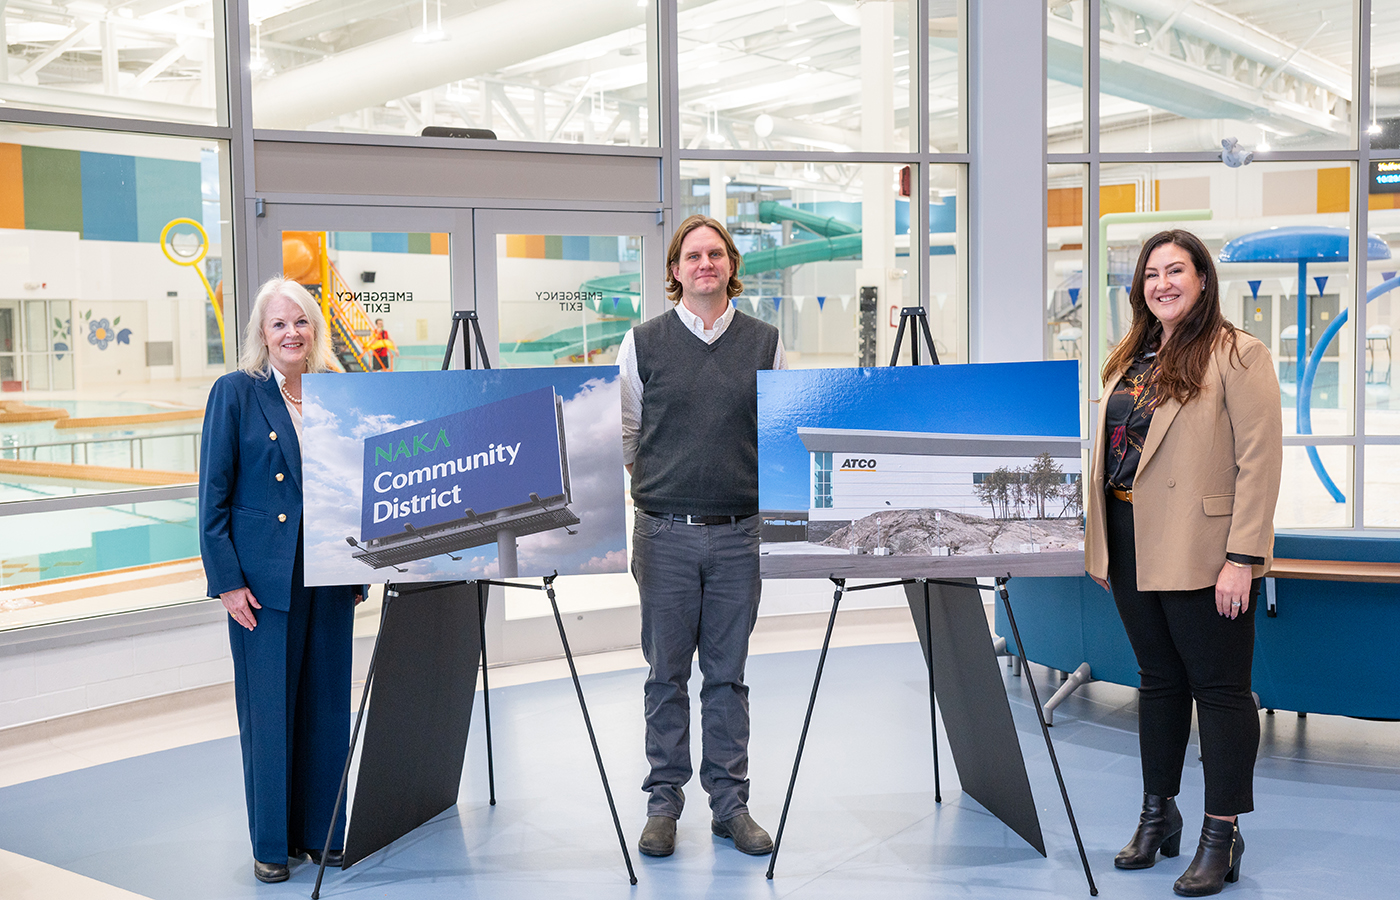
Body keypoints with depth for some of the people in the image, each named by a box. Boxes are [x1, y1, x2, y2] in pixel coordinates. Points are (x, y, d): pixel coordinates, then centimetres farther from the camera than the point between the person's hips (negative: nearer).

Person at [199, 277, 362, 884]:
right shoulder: (236, 393, -3)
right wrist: (226, 579, -10)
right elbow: (213, 496, -4)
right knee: (268, 709, 3)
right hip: (264, 577, -4)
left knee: (328, 705, 9)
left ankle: (322, 833, 22)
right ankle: (271, 844, 16)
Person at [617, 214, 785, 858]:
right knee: (667, 673, 6)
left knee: (728, 674, 8)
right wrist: (658, 483, 7)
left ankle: (730, 802, 17)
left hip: (739, 533, 1)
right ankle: (664, 803, 17)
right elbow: (623, 433, 9)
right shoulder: (643, 342, 4)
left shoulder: (765, 344, 7)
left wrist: (769, 496, 5)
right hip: (665, 533, -1)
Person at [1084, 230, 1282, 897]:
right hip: (1132, 547, 7)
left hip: (1199, 551, -7)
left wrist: (1242, 558, -18)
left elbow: (1261, 461, -13)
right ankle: (1157, 817, 27)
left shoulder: (1237, 354, -7)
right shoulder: (1130, 360, 16)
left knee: (1219, 686, 1)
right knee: (1159, 680, 16)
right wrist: (1100, 543, 13)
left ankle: (1221, 836, 10)